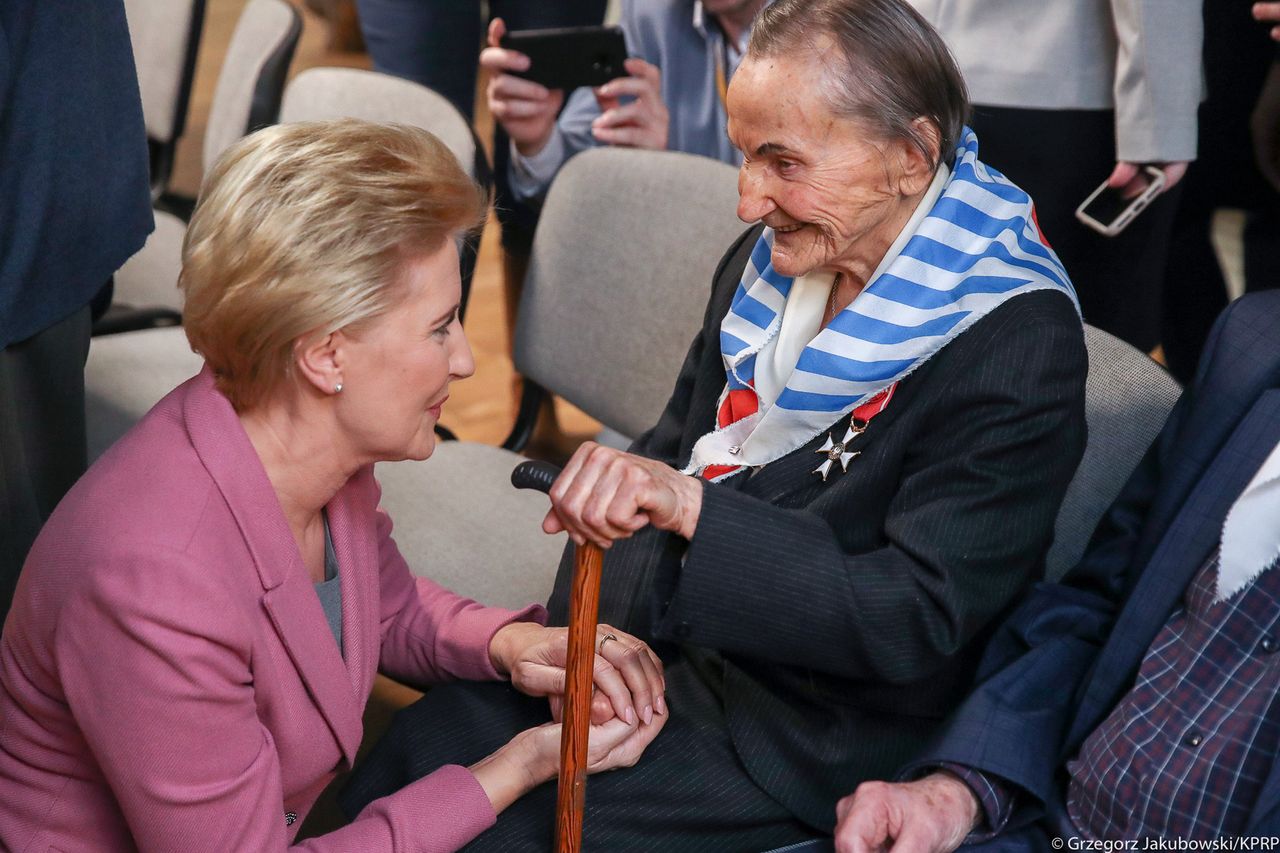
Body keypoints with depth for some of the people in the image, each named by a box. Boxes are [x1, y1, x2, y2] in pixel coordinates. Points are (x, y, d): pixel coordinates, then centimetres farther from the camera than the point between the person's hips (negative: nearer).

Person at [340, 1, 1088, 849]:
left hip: (806, 725, -6)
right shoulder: (768, 259, 0)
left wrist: (692, 509, -37)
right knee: (418, 747, -7)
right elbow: (671, 452, 9)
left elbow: (917, 621, -26)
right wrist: (607, 632, -6)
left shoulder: (1020, 346, -21)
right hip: (664, 648, 6)